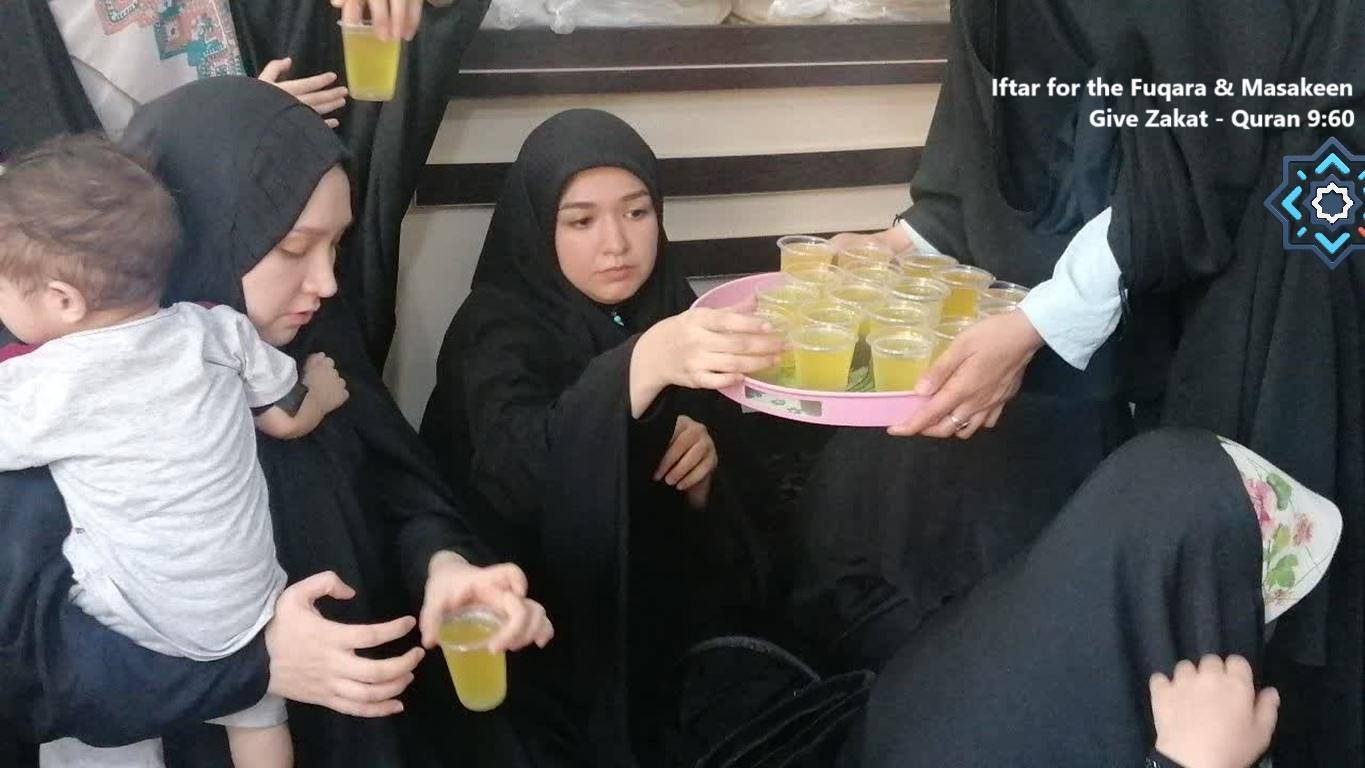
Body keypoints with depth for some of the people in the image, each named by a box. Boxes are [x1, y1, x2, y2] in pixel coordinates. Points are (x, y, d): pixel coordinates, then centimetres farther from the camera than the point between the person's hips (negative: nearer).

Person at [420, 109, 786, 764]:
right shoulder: (499, 327, -11)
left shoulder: (667, 304, 3)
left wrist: (701, 466, -12)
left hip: (672, 602, 5)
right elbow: (510, 481, -32)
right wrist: (644, 362, -44)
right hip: (558, 619, -5)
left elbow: (715, 505, 11)